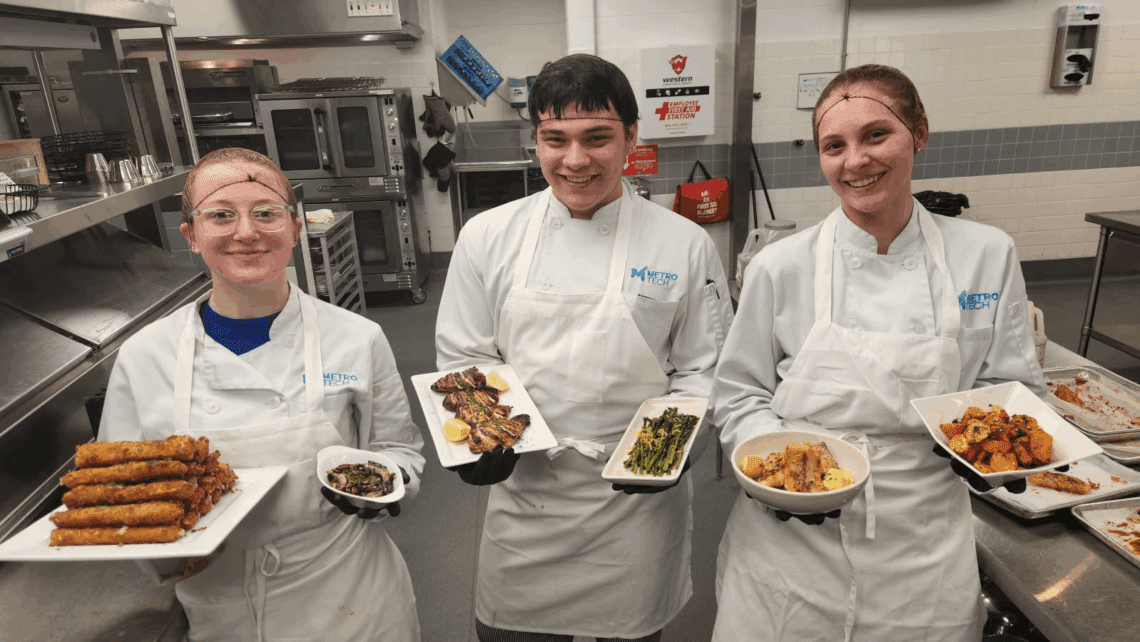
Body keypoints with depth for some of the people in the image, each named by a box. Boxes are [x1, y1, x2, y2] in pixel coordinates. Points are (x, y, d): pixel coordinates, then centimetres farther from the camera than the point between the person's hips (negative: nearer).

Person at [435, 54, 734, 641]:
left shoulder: (685, 245, -6)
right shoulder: (488, 238, -4)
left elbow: (701, 370, 1)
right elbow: (463, 361, 2)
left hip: (639, 498, 0)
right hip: (522, 494, 1)